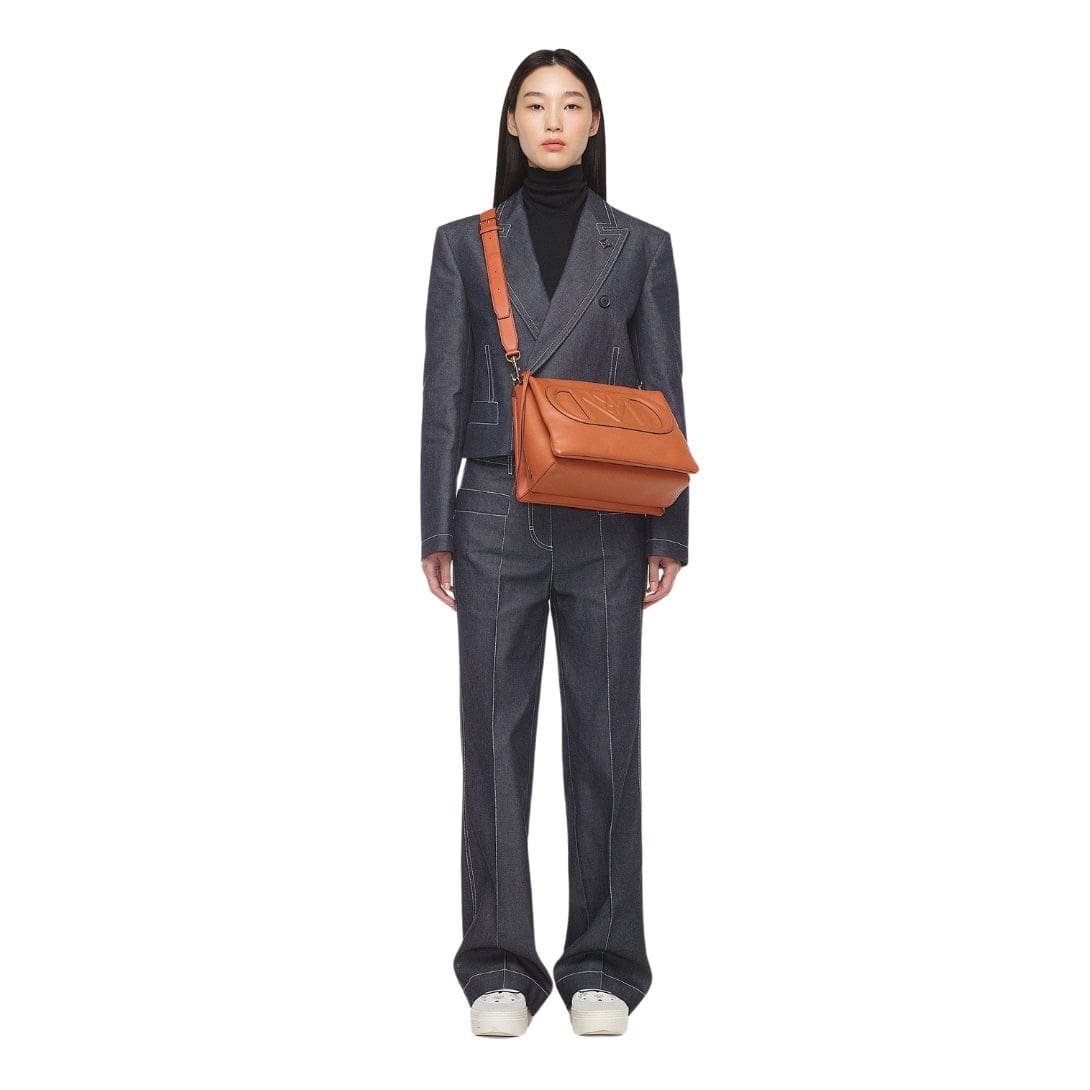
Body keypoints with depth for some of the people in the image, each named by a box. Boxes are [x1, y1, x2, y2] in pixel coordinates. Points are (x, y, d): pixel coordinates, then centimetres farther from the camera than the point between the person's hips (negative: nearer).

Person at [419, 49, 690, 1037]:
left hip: (604, 523, 0)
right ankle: (501, 967, 13)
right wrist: (436, 530, -1)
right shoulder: (465, 244, 8)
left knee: (605, 738, 3)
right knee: (496, 738, 2)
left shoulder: (640, 247, 7)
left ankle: (603, 966, 15)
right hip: (496, 517, 0)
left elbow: (664, 397, 5)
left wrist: (669, 534, -1)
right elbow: (444, 393, 5)